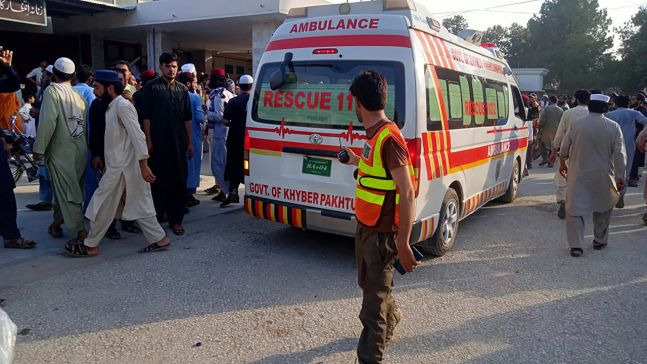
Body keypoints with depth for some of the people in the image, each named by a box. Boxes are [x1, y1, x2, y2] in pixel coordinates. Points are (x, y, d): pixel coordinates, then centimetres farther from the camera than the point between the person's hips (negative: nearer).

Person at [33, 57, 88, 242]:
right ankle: (57, 223, 35)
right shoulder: (78, 94, 9)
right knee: (64, 189, 20)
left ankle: (80, 231, -8)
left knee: (67, 192, -4)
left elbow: (48, 121, -18)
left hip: (61, 150, -6)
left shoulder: (52, 90, -8)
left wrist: (39, 148, -13)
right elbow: (85, 121, 7)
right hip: (80, 150, 6)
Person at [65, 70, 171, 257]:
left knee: (103, 205, 2)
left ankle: (90, 245, 15)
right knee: (138, 205, 10)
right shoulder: (113, 106, 15)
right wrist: (104, 159, 22)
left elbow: (137, 136, -21)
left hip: (121, 167, -9)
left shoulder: (122, 105, -15)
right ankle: (159, 238, 14)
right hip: (118, 165, 9)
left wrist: (143, 165, -25)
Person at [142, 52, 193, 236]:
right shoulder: (152, 87, 1)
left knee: (179, 181, 5)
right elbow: (146, 116, -3)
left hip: (178, 144, 3)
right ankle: (157, 217, 15)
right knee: (159, 181, 3)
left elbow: (187, 118, 12)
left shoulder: (182, 89, 11)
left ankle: (176, 220, 14)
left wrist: (189, 142, 7)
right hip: (158, 143, -3)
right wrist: (148, 140, -9)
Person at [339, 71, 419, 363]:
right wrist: (357, 161, 35)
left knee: (373, 298, 2)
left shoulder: (389, 138, -24)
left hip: (382, 233, -10)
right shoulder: (373, 134, 4)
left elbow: (407, 193, -25)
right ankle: (391, 320, 54)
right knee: (369, 283, 28)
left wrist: (403, 243, -26)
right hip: (366, 226, 10)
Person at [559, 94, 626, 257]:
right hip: (603, 176, 1)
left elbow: (564, 148, 3)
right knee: (604, 207, 21)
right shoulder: (613, 127, -5)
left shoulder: (576, 124, -6)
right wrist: (620, 176, 2)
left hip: (578, 174, -1)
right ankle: (600, 240, 30)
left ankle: (575, 245, -2)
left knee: (574, 209, 3)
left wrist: (562, 163, 20)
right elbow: (619, 155, -5)